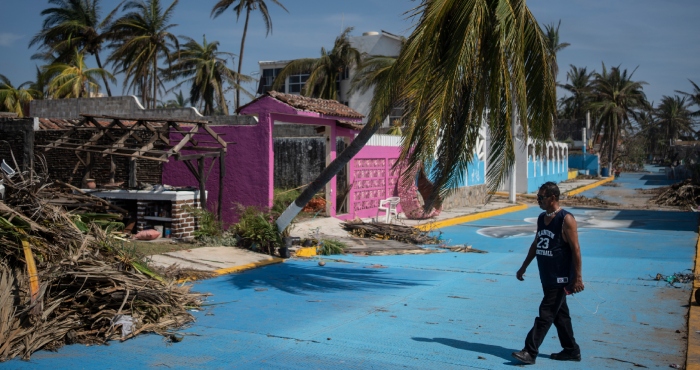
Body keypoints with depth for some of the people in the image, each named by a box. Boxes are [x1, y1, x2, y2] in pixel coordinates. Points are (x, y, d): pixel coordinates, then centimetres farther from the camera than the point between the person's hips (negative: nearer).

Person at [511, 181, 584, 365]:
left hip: (560, 279, -8)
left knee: (545, 315, -7)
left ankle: (530, 352, -5)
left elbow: (575, 249, -16)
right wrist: (524, 267, 20)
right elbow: (535, 244, 18)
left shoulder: (566, 219, -15)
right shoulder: (541, 218, 9)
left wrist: (578, 277, -18)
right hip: (547, 277, 8)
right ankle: (571, 350, 27)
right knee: (560, 315, 16)